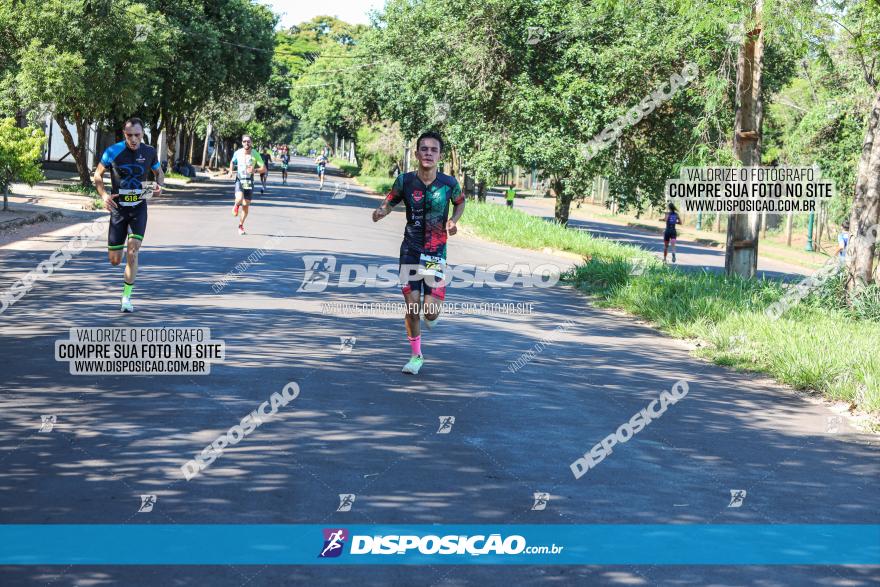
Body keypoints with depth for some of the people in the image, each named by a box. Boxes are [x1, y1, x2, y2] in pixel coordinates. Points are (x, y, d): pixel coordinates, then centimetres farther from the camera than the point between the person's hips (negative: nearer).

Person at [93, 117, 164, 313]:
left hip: (139, 207, 0)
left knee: (132, 252, -17)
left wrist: (159, 186, -9)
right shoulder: (113, 151, -10)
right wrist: (104, 195, -15)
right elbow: (98, 174, 2)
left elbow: (159, 173, 14)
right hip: (118, 207, 0)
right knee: (114, 260, 3)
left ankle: (127, 296, -5)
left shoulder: (149, 152, -4)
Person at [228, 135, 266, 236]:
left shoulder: (255, 154, -9)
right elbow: (232, 162, 19)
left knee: (245, 206, 5)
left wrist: (255, 170, -27)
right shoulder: (237, 153, -3)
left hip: (249, 182, 0)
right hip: (239, 180, 0)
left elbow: (264, 169, -8)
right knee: (239, 199, -28)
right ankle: (236, 206, 10)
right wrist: (231, 170, 0)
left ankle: (241, 225, 25)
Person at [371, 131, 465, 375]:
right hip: (410, 250, 1)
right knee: (412, 306, -2)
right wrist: (380, 212, -18)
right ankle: (416, 356, 19)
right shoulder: (405, 181, -8)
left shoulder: (449, 183, -8)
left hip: (436, 252, -1)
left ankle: (432, 315, 32)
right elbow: (389, 202, 5)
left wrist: (454, 220, -7)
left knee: (430, 310, -9)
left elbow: (460, 202, 12)